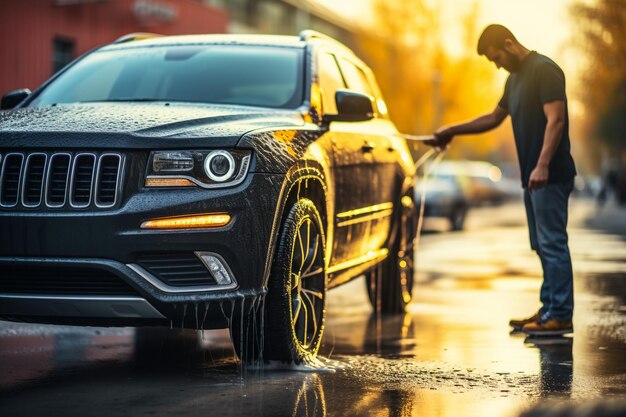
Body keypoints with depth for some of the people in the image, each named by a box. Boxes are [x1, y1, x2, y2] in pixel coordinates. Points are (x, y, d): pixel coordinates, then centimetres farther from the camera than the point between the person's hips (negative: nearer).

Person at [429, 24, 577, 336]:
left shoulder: (544, 70, -9)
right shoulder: (514, 78, 20)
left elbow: (556, 120, -18)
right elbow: (495, 118, 30)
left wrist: (542, 165, -26)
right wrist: (453, 131, 25)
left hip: (549, 176, -10)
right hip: (532, 177, 10)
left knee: (552, 243, -9)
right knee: (542, 245, 10)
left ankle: (560, 316, -8)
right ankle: (548, 310, 14)